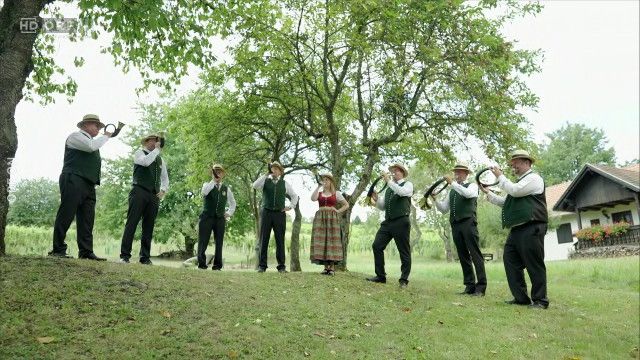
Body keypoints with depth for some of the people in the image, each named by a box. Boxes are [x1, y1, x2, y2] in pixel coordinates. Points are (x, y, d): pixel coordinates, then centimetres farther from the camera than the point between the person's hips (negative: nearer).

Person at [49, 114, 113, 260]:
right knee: (67, 214, -9)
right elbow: (91, 146, -15)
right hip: (74, 180, -9)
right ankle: (58, 249, -6)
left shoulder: (90, 141, 29)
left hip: (88, 184, 9)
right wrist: (105, 137, -2)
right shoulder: (76, 136, 4)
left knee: (87, 219, 2)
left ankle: (86, 251, 0)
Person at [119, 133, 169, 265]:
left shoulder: (160, 159, 20)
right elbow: (146, 161, -18)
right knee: (132, 223, -8)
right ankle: (125, 255, -6)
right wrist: (157, 149, -7)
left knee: (149, 226, 3)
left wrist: (163, 190, 5)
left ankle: (145, 257, 5)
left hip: (154, 196, 5)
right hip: (139, 192, -5)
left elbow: (165, 178, 22)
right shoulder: (139, 153, 6)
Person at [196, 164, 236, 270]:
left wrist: (229, 213, 11)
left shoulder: (226, 188, 14)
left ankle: (217, 265, 4)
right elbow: (204, 192, -20)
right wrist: (214, 180, -20)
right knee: (203, 242, -3)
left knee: (219, 243, 0)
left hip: (220, 219, 2)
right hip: (207, 217, -2)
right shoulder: (207, 185, 6)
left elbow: (233, 203, 26)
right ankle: (201, 264, 3)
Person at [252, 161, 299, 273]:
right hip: (266, 213, -1)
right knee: (264, 240, 0)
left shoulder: (285, 184, 13)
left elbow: (294, 196, 23)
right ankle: (262, 266, 4)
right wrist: (266, 175, -12)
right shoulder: (265, 181, 9)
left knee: (280, 241, 1)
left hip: (280, 214, 1)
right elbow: (255, 186, -12)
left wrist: (290, 207, 9)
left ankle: (281, 266, 6)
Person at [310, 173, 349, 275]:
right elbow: (313, 199, -7)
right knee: (321, 240, -4)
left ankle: (332, 267, -4)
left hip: (332, 218, -2)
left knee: (331, 240, -7)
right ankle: (326, 267, 1)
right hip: (320, 218, 2)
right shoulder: (319, 193, 15)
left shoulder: (336, 193, 10)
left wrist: (338, 211, -2)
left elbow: (346, 205, 12)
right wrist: (318, 187, -4)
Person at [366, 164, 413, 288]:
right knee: (377, 246, -2)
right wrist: (376, 199, 5)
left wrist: (388, 180, -18)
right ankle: (380, 276, 6)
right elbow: (383, 207, 23)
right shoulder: (389, 188, 21)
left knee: (404, 251, -1)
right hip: (387, 222, 7)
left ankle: (404, 280, 9)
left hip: (401, 222, -6)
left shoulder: (408, 184, 4)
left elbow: (402, 192, -20)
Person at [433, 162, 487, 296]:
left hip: (468, 223, -6)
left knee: (475, 254, -8)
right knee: (463, 256, 5)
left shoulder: (472, 185, 8)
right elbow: (444, 209, 19)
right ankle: (470, 286, 9)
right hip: (455, 225, 6)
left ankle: (481, 287, -8)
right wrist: (435, 199, 3)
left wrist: (452, 183, -17)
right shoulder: (452, 191, 23)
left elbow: (468, 194, -17)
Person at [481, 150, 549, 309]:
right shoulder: (519, 182, 26)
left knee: (534, 264, -5)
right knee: (510, 261, 5)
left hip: (531, 229, -10)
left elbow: (514, 191, -19)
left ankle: (540, 300, 4)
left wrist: (500, 176, -7)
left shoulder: (533, 178, -3)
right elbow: (504, 202, 29)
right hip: (516, 229, 10)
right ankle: (521, 298, 11)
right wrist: (488, 193, 21)